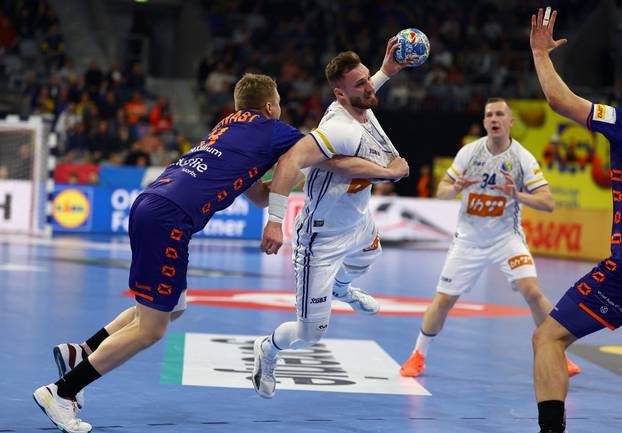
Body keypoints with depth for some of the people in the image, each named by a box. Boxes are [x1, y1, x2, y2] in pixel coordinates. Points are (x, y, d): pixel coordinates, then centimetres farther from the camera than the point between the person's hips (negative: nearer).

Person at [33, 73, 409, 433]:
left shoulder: (229, 127, 28)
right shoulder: (272, 131, 7)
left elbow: (259, 195, 37)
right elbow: (340, 162, 9)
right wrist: (388, 171, 22)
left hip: (149, 203, 9)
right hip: (170, 219, -9)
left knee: (173, 307, 25)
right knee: (150, 329, -2)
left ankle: (81, 353, 23)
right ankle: (61, 393, 0)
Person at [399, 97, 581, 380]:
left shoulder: (523, 158, -10)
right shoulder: (469, 152, -4)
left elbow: (548, 203, -14)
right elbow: (441, 191, 3)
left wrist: (518, 195, -31)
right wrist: (455, 189, -21)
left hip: (506, 238, -2)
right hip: (469, 238, 2)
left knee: (532, 291, -20)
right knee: (443, 300, 0)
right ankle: (418, 355, 22)